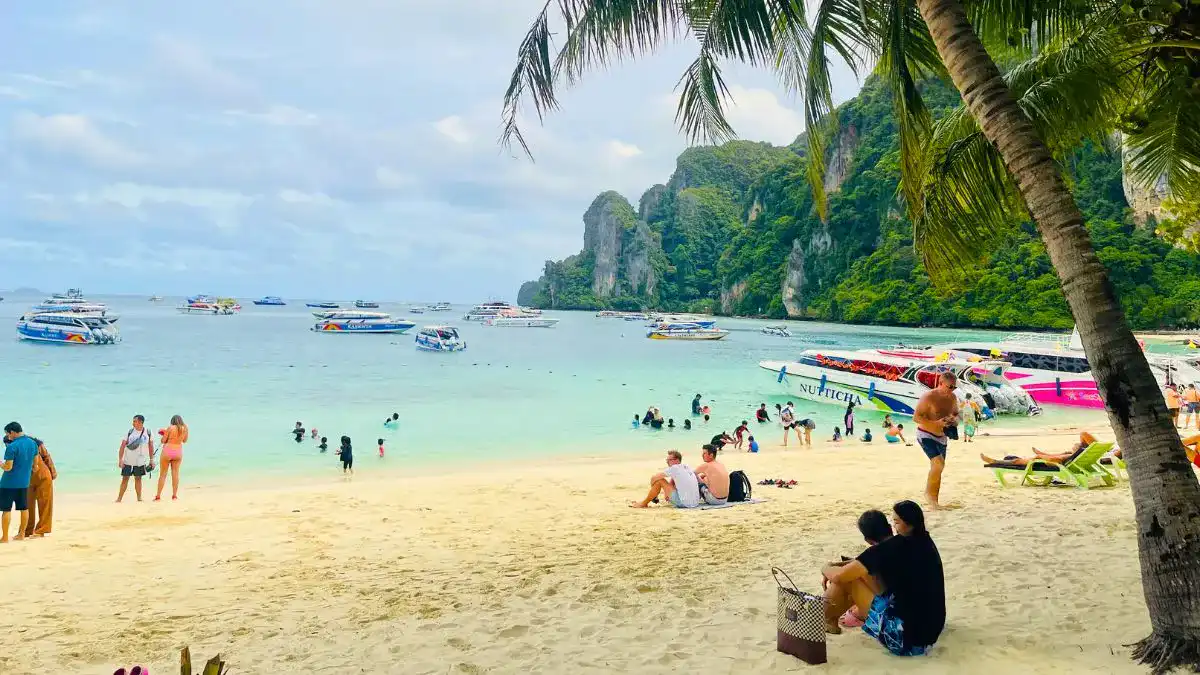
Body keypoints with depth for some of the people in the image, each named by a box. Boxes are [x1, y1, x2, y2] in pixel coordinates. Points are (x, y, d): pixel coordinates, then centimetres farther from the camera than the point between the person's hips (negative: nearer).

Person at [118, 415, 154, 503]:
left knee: (138, 479, 7)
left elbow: (151, 446, 7)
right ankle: (119, 498, 9)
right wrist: (120, 459, -11)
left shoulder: (148, 432, -1)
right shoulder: (130, 431, -4)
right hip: (128, 461, -1)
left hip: (141, 461, 1)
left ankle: (139, 497, 15)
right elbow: (123, 446, -4)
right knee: (125, 479, 2)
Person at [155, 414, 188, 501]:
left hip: (167, 451, -3)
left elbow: (163, 440, -3)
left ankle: (158, 496, 9)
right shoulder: (185, 428, 1)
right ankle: (174, 495, 7)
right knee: (175, 473, 8)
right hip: (178, 452, 3)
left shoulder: (170, 428, -9)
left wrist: (165, 434, 15)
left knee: (163, 474, 6)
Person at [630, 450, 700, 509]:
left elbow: (653, 478, -5)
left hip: (685, 503, -8)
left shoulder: (675, 468, -9)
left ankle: (644, 503, 12)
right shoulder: (686, 467, 12)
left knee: (659, 480, -2)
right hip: (695, 503, 8)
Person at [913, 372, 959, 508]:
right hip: (926, 435, -7)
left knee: (937, 469, 11)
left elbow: (956, 414, 17)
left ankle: (934, 501, 23)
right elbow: (916, 417, -21)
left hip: (942, 437, 7)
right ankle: (928, 493, -5)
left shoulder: (953, 398, 1)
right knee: (938, 463, -24)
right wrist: (936, 423, -30)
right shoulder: (929, 397, -20)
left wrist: (955, 419, -8)